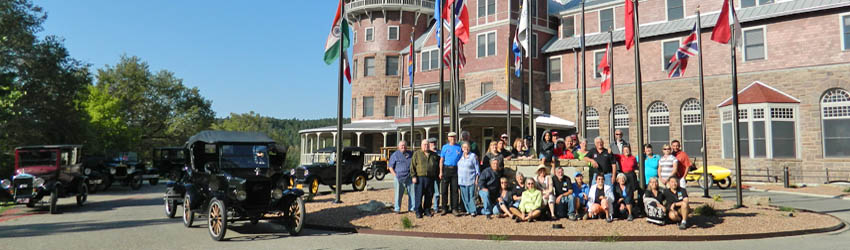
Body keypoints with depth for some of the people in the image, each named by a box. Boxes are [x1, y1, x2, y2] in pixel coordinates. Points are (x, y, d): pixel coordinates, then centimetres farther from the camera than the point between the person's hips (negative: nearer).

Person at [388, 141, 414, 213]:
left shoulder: (411, 154, 14)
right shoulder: (395, 155, 3)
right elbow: (390, 166, 3)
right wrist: (395, 175, -6)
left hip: (410, 177, 3)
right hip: (399, 177, -3)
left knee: (412, 193, 2)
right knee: (398, 193, 0)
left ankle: (412, 208, 11)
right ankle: (397, 209, 8)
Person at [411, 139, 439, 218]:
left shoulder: (434, 155, 14)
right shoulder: (417, 154, 5)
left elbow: (438, 164, 25)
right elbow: (413, 166, 1)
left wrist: (436, 175, 16)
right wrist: (413, 176, -8)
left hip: (430, 178, 3)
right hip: (420, 178, -3)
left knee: (429, 195, 7)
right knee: (419, 195, -3)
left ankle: (427, 210, 18)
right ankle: (418, 211, 4)